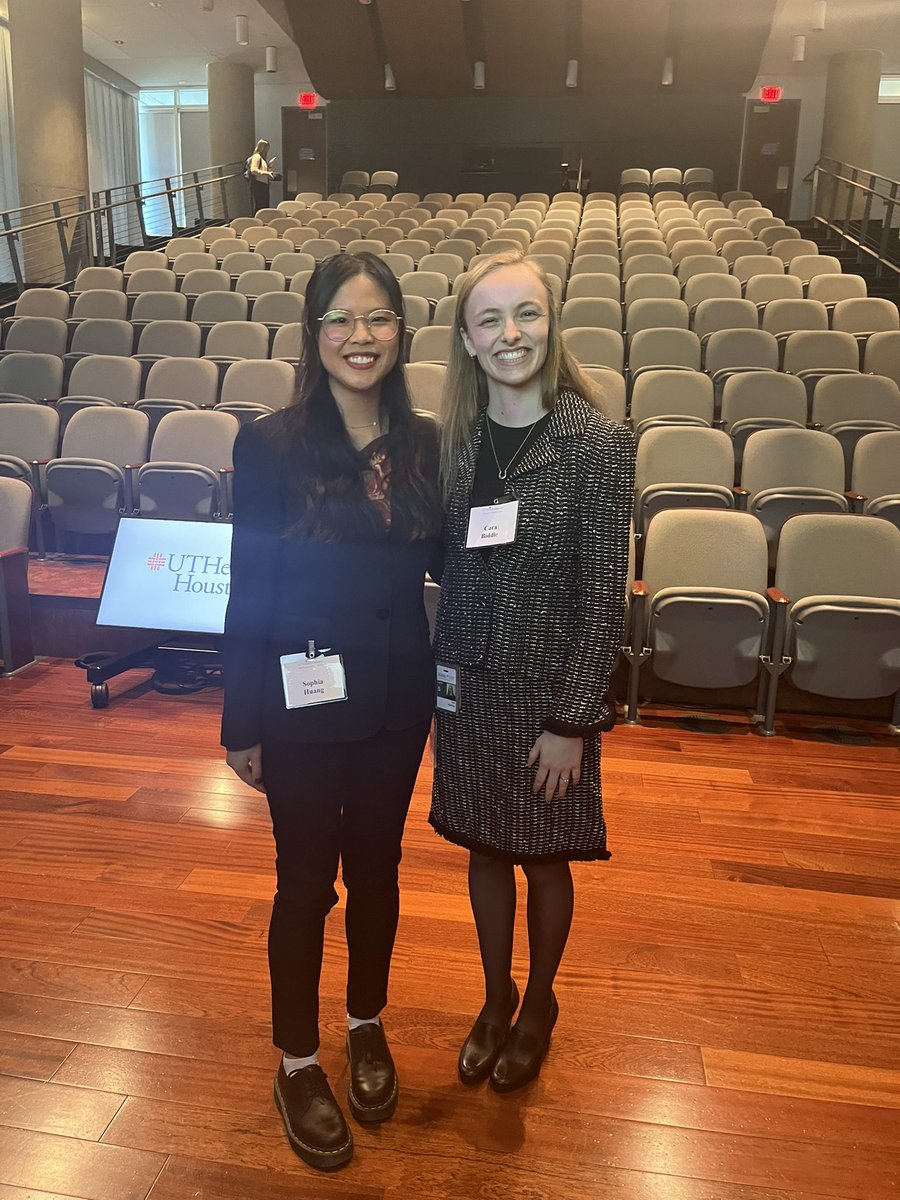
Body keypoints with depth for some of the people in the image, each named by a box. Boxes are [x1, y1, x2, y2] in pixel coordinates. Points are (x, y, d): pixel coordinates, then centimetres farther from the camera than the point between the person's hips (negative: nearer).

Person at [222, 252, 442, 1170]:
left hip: (397, 700, 4)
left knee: (376, 867, 19)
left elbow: (444, 562, 7)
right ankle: (297, 1061, 36)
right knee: (306, 882, 12)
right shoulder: (271, 446, -11)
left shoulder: (424, 444, -1)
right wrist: (242, 725, -6)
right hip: (303, 707, -3)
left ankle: (366, 1026, 44)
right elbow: (248, 593, -9)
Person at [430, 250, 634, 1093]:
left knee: (544, 856, 14)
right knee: (484, 846, 19)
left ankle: (538, 1004, 42)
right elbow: (450, 566, 5)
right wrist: (440, 675, 3)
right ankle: (496, 997, 44)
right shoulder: (455, 437, 0)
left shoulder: (596, 443, -14)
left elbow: (604, 595, -13)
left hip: (548, 690, -4)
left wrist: (572, 719, -13)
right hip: (468, 683, 4)